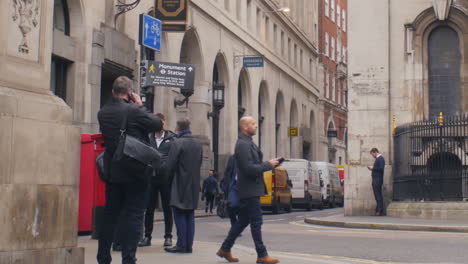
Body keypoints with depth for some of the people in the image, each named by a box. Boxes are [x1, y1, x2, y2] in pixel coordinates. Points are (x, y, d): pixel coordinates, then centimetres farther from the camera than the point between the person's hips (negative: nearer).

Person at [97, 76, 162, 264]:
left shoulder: (103, 113, 3)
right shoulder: (134, 111, -15)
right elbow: (157, 125, -6)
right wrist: (140, 105, 2)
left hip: (112, 172, 5)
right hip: (135, 172, -5)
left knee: (110, 214, 13)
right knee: (134, 215, 1)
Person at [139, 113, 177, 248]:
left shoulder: (171, 138, 4)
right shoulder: (148, 138, 10)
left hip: (165, 177, -2)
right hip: (151, 177, 2)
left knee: (167, 208, 4)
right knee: (149, 208, 4)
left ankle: (168, 236, 11)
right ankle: (147, 236, 12)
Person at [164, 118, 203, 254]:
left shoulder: (177, 143, -12)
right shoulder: (198, 144, 9)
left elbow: (170, 165, -11)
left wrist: (170, 180, 4)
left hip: (180, 185, -6)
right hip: (193, 186, 6)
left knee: (180, 216, -3)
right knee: (190, 216, 9)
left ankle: (181, 245, -4)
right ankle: (188, 245, 10)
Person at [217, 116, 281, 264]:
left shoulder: (248, 143, 17)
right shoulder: (243, 144, -15)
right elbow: (249, 169, -22)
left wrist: (269, 164, 8)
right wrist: (269, 165, -13)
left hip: (251, 189, 10)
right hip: (249, 190, -10)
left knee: (243, 221, 14)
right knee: (256, 222, -5)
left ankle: (225, 249, 21)